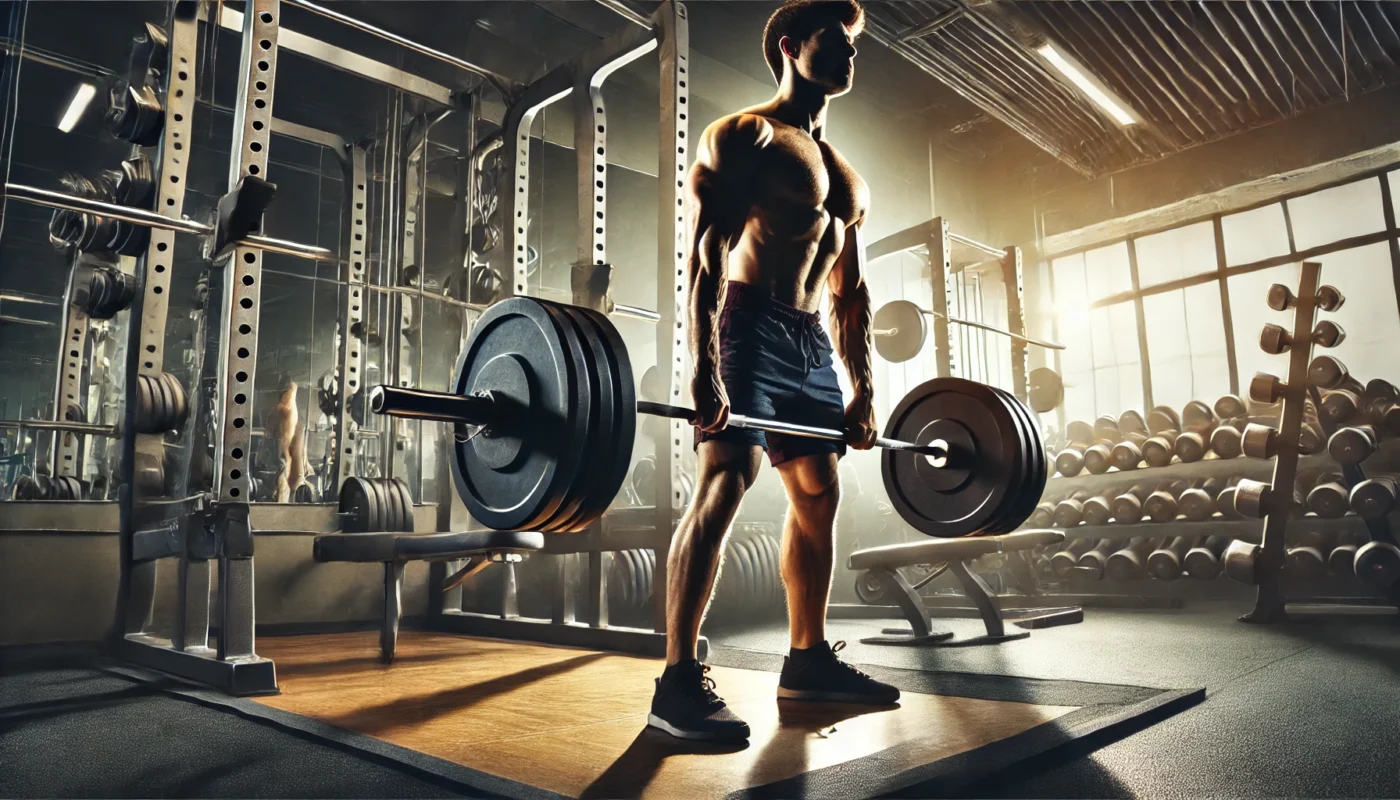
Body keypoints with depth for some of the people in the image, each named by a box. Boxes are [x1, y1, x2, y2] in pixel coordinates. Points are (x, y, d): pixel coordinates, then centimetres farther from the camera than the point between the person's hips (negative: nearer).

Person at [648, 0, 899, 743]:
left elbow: (850, 290, 20)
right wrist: (704, 368, -26)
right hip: (750, 330, -9)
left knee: (817, 495, 10)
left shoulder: (848, 176, 22)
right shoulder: (741, 137, -2)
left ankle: (809, 659, 22)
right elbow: (705, 256, -15)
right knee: (722, 484, -19)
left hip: (811, 344, 9)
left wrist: (864, 389, 13)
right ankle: (679, 680, -16)